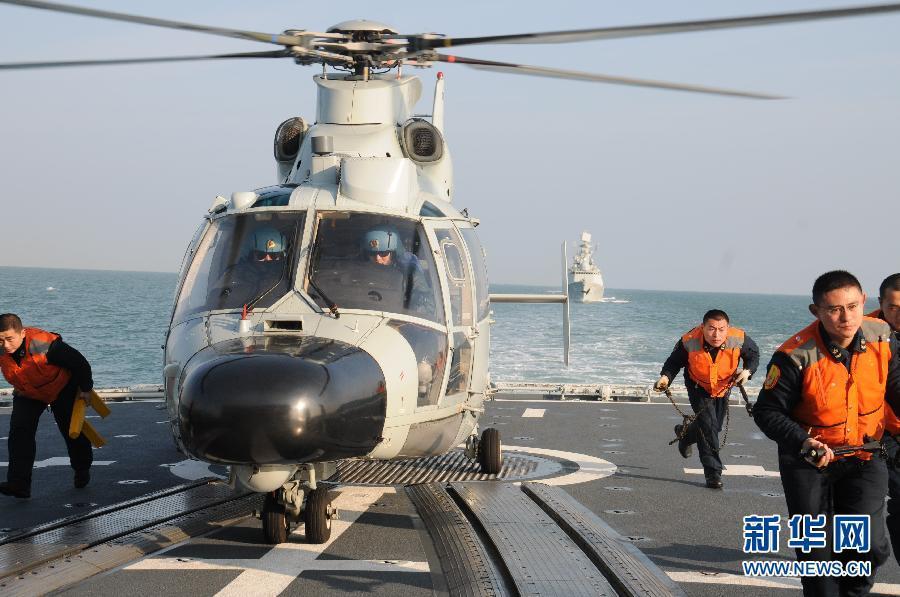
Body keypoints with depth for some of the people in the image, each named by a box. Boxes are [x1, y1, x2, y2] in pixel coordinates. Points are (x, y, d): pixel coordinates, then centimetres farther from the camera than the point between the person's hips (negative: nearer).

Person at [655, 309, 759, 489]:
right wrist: (666, 377, -32)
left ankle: (685, 433, 48)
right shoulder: (689, 342, -33)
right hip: (699, 387, -3)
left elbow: (753, 354, -7)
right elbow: (674, 362, -15)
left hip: (724, 386, 3)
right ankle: (713, 472, -3)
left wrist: (748, 370, -25)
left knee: (715, 426, 16)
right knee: (708, 426, -14)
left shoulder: (739, 339, -30)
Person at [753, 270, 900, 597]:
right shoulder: (796, 356, -25)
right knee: (818, 551, 8)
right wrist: (804, 442, -32)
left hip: (864, 456, 2)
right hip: (807, 460, -2)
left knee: (869, 546, -6)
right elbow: (767, 411, -16)